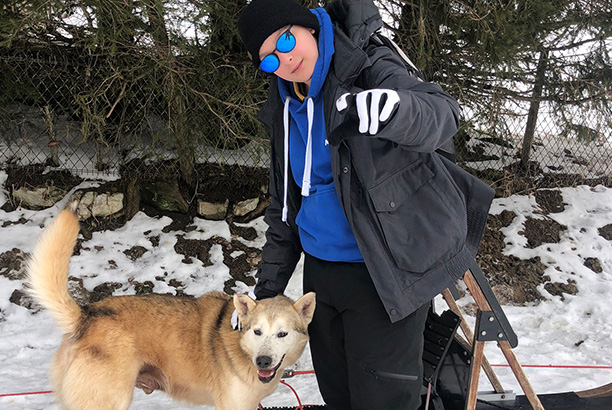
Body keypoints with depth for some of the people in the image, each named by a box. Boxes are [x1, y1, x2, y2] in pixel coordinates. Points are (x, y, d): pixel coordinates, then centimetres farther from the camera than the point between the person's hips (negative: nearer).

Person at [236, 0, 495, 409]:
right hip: (321, 270, 7)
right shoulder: (286, 109, 8)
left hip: (384, 275, -7)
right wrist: (269, 284, 15)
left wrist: (384, 108, -53)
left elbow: (443, 115, -31)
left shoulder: (367, 70, -13)